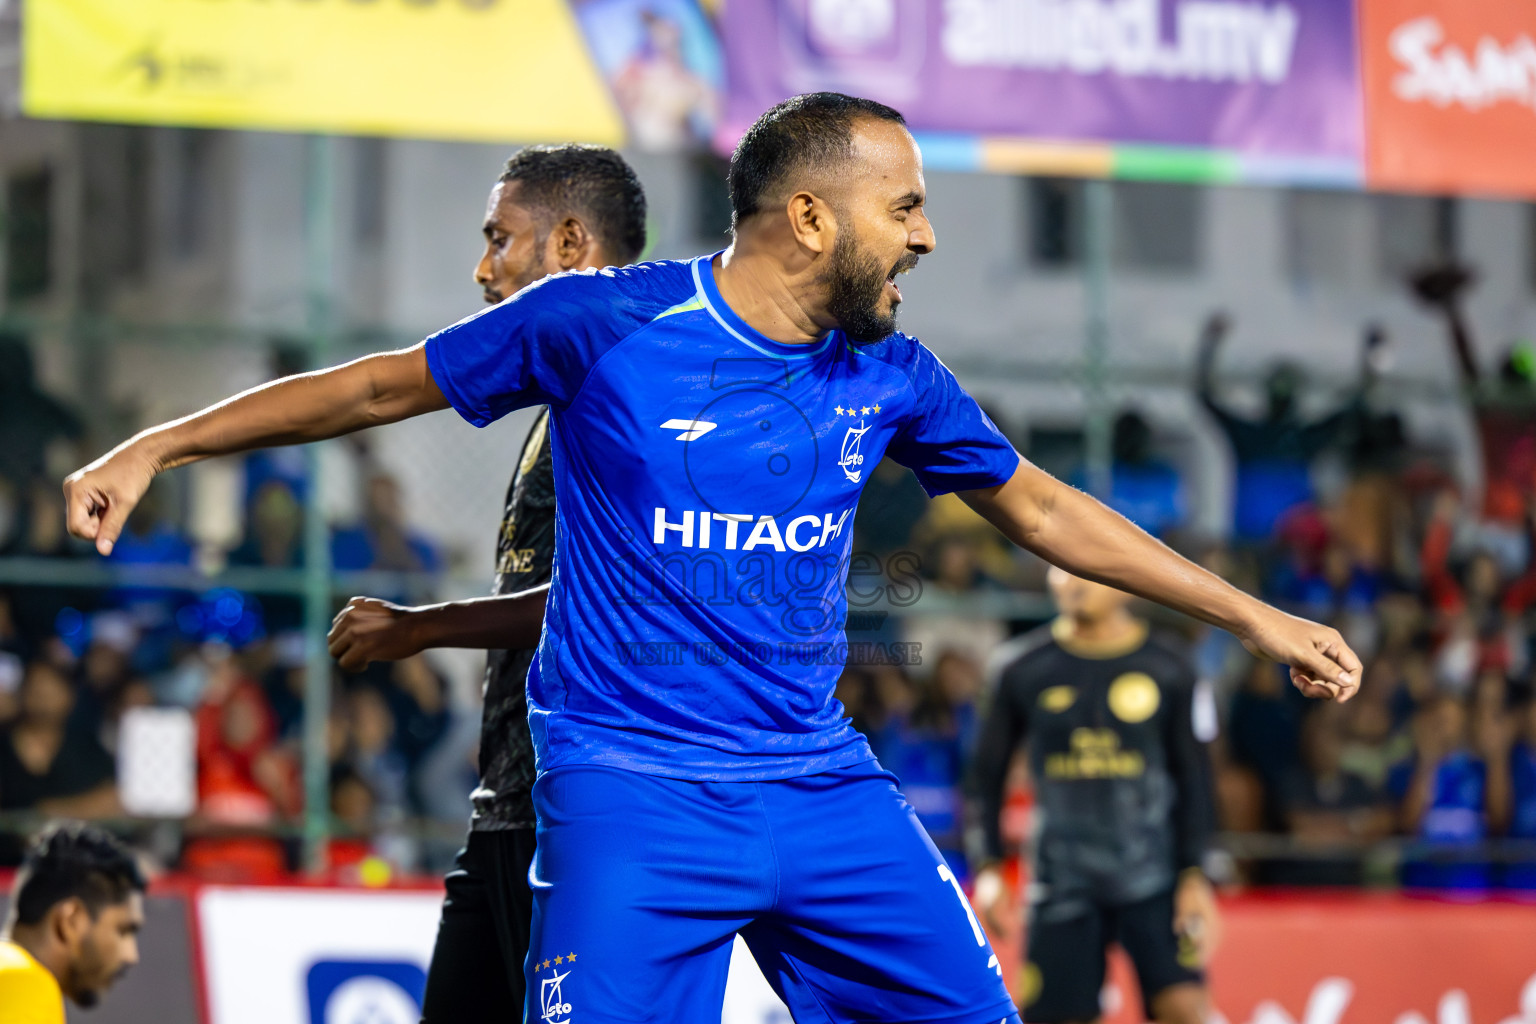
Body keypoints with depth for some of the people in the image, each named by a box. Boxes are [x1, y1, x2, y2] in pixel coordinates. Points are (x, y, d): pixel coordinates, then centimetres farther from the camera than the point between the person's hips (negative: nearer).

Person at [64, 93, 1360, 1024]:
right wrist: (156, 448, 5)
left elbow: (1041, 508, 19)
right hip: (632, 795, -5)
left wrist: (1255, 618, 21)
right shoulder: (602, 323, -8)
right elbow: (388, 384, 4)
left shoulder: (889, 375, 5)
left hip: (824, 784, 5)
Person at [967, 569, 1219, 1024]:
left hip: (1154, 879, -1)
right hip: (1064, 881, 1)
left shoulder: (1168, 670, 1)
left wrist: (1194, 875, -3)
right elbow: (987, 771, 9)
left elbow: (1194, 780, 4)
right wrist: (988, 867, 1)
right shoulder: (1022, 667, 3)